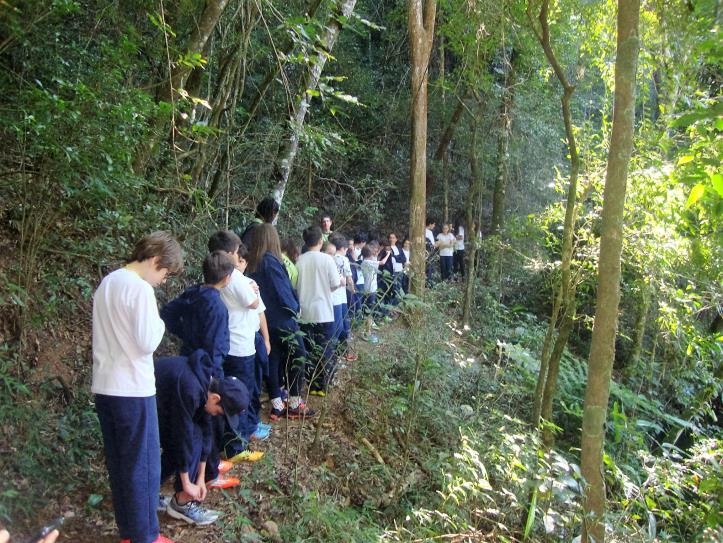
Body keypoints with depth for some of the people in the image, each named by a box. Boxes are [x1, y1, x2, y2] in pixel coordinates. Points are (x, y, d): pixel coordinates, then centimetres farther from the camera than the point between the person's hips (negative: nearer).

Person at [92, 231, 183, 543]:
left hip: (104, 387, 8)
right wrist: (160, 323, -3)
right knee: (143, 465, 4)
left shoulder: (107, 283, 10)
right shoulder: (141, 289, -17)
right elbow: (147, 343, -19)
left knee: (118, 464, 16)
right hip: (133, 390, -8)